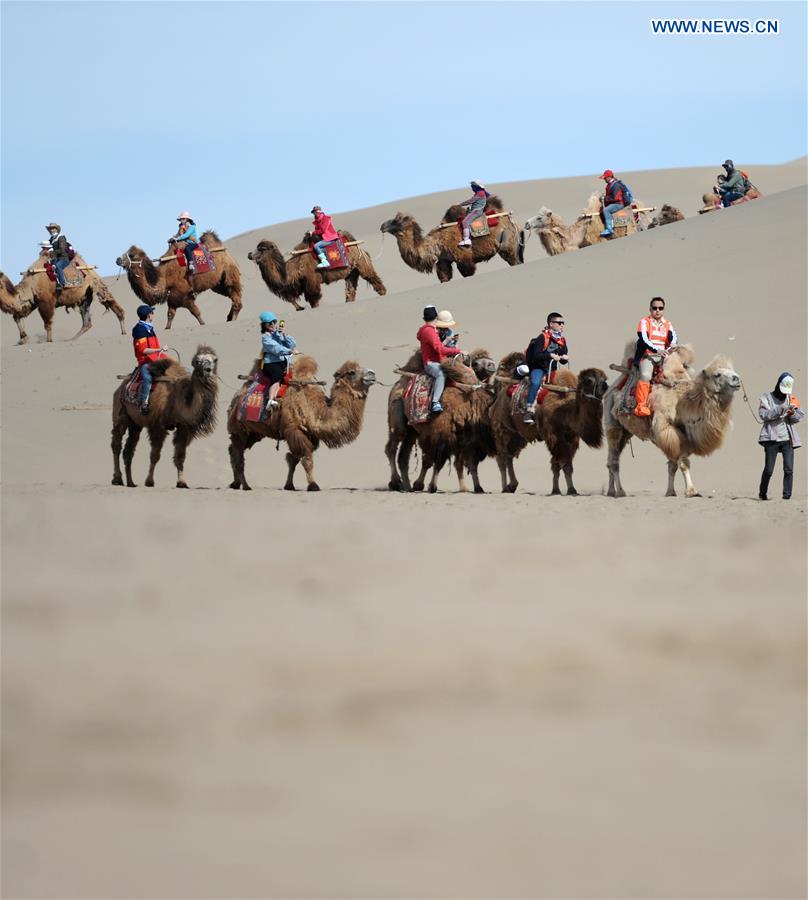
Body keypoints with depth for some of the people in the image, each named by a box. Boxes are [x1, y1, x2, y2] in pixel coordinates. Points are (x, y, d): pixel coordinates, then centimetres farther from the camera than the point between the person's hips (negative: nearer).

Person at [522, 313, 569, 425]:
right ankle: (529, 411, -35)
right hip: (538, 367, -7)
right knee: (535, 383, -33)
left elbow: (563, 361, 10)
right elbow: (536, 355, -23)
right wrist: (550, 355, -33)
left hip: (551, 369, 7)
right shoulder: (543, 338, -13)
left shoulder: (562, 340, 7)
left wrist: (564, 358, -13)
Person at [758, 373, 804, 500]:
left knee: (789, 469, -7)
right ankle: (762, 494, 17)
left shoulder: (791, 399, 14)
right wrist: (781, 409, -20)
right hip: (772, 438, -3)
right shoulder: (767, 398, 4)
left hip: (787, 438, 3)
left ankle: (787, 496, -3)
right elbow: (764, 414, -11)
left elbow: (799, 417, 9)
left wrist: (793, 413, -13)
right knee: (768, 469, -3)